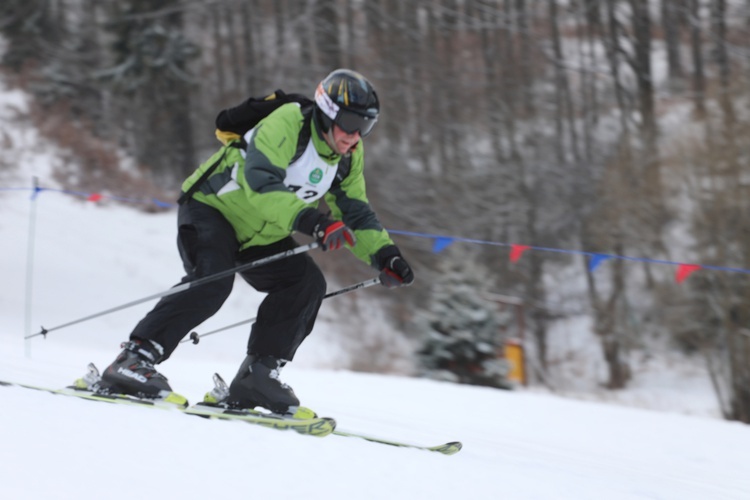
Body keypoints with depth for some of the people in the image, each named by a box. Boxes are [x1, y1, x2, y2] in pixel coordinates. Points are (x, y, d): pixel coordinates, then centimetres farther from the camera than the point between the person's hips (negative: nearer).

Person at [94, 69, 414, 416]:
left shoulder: (349, 156, -2)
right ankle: (134, 359, -30)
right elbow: (260, 183, -41)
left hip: (259, 235, 8)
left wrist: (383, 253, -8)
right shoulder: (285, 125, -26)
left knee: (307, 284, -10)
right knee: (212, 280, -31)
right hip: (212, 209, -8)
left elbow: (355, 214, 8)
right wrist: (308, 220, -53)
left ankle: (257, 377, -6)